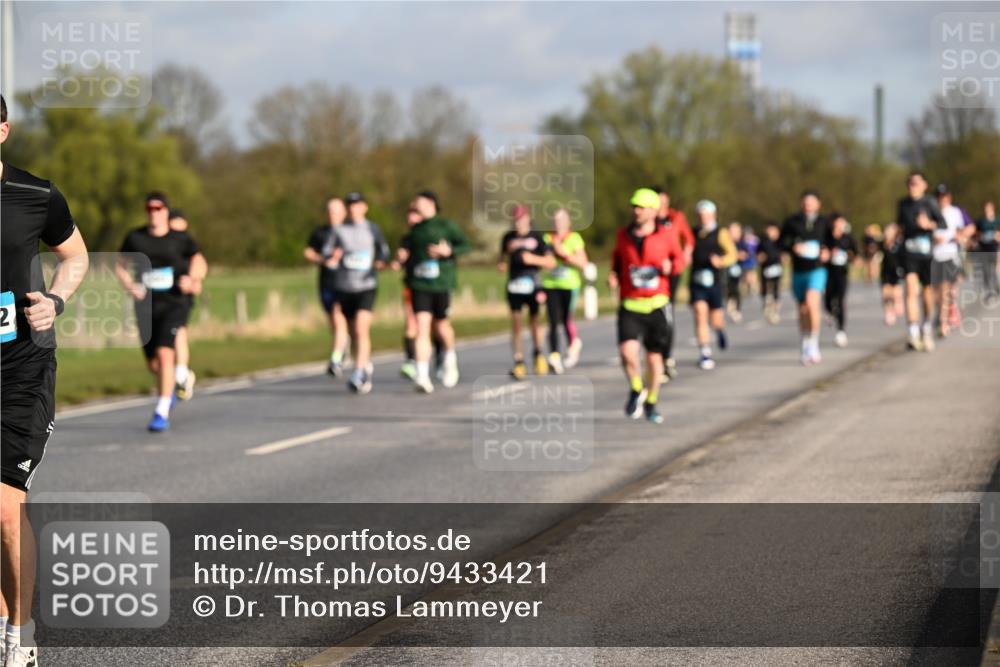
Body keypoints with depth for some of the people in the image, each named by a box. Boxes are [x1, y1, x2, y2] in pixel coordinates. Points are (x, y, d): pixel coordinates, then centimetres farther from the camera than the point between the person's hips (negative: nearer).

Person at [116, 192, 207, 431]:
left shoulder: (180, 239, -2)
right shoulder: (135, 238, 2)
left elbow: (200, 264, 11)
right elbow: (120, 265, 14)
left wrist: (191, 279, -9)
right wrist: (129, 286, -4)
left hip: (173, 304, -3)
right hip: (146, 306, 3)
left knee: (164, 354, -20)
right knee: (153, 364, 8)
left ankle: (162, 413, -16)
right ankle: (169, 384, 45)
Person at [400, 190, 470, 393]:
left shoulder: (445, 225, 0)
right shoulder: (415, 229, 14)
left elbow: (466, 245, 0)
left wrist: (449, 251, -16)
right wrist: (403, 257, 4)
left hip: (441, 283, -3)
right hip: (419, 285, 3)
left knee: (440, 326, 7)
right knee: (422, 327, -10)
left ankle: (450, 358, 39)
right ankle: (422, 376, -16)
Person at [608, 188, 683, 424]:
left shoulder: (665, 236, -2)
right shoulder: (623, 235, 4)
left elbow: (679, 256, 12)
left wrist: (670, 267, -10)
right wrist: (614, 275, 2)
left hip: (657, 305, 0)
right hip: (630, 306, 0)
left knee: (654, 357, 9)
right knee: (627, 352, -20)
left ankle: (651, 404, 29)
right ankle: (636, 390, 8)